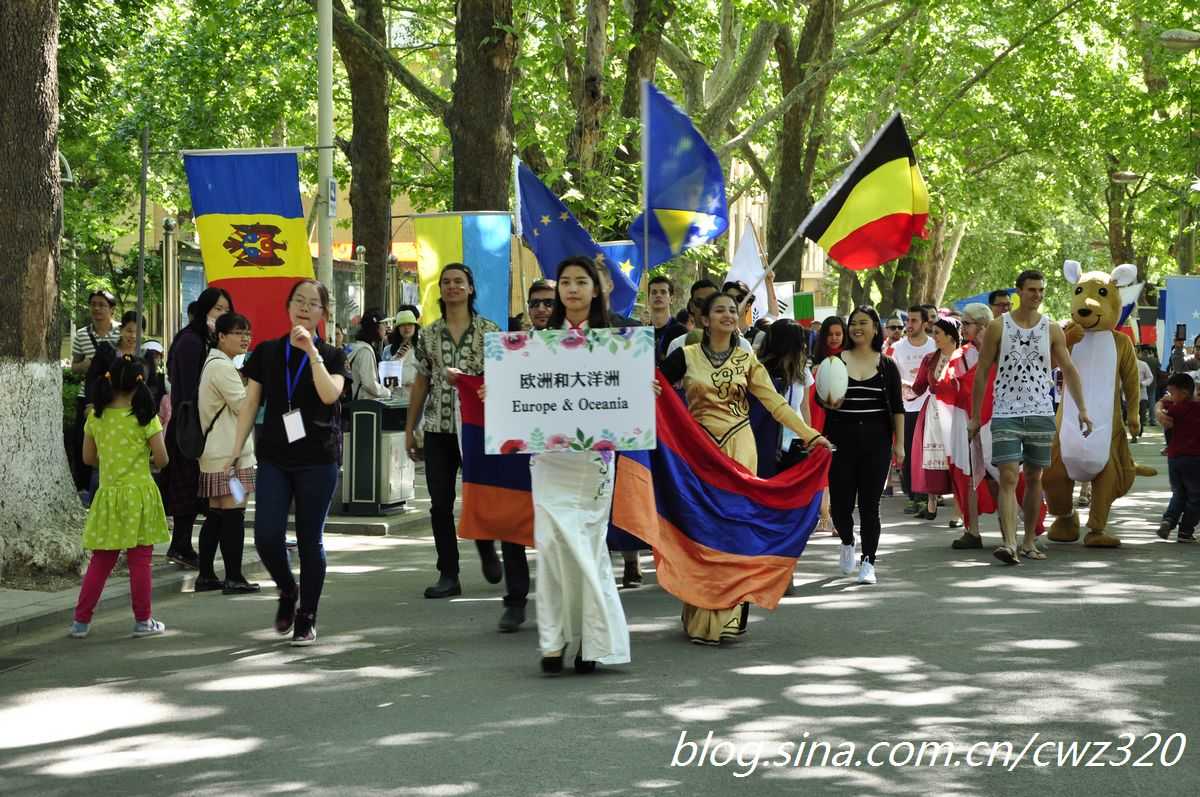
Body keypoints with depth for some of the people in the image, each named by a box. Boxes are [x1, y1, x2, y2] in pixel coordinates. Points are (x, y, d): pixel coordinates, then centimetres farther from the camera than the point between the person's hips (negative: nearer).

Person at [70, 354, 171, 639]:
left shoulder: (96, 417, 1)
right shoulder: (145, 418, -10)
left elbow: (88, 458, 8)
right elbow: (161, 460, -9)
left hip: (107, 496, 4)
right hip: (139, 495, -3)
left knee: (100, 562, 11)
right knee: (140, 561, 5)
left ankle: (81, 620, 11)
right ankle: (143, 620, 10)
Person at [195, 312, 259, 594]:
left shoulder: (212, 363, 19)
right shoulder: (222, 367, -14)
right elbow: (243, 404, -16)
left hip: (215, 451, 11)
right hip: (229, 450, -11)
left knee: (216, 515, 13)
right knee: (233, 513, -8)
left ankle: (206, 576, 15)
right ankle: (234, 578, -7)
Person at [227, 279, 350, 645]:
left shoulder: (332, 356, 4)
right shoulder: (267, 352, 8)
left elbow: (329, 394, -15)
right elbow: (250, 403, 8)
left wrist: (312, 351, -18)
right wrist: (236, 449, 1)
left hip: (317, 459, -1)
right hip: (274, 457, 1)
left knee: (310, 539, 2)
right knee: (266, 536, -9)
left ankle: (307, 618, 13)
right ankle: (287, 591, 20)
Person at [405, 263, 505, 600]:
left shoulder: (489, 331, 1)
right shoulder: (429, 334, 10)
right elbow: (421, 383, 14)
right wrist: (409, 428, 12)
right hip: (438, 429, 3)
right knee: (440, 504, 1)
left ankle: (487, 551, 29)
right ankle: (448, 575, 6)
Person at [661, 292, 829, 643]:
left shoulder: (747, 360, 7)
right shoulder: (685, 357, 2)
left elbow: (774, 402, 0)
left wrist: (809, 434, -9)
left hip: (739, 449, 1)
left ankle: (729, 617, 2)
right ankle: (701, 619, 3)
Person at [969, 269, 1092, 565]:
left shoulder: (1052, 330, 7)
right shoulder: (998, 327, 0)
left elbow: (1069, 370, 10)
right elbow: (981, 373, 3)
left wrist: (1082, 409, 1)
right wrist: (974, 416, 0)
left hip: (1041, 414, 3)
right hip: (1005, 414, -3)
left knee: (1034, 478, 9)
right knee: (1008, 478, -13)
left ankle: (1029, 541, 19)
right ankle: (1009, 543, -23)